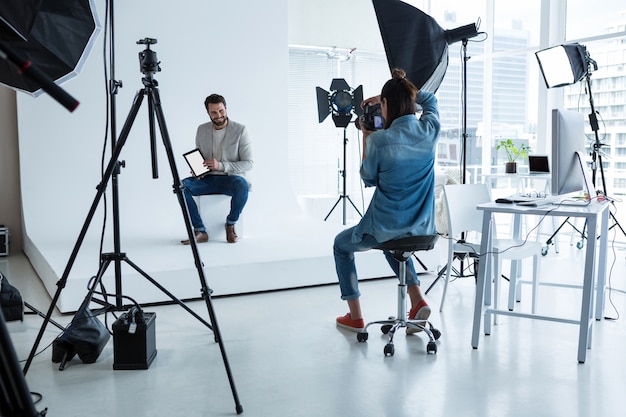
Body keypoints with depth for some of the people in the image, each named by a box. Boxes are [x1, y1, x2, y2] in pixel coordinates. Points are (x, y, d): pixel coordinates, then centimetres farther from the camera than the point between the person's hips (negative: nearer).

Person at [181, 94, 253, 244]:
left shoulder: (240, 130, -8)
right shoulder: (202, 129, 6)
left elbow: (248, 163, -11)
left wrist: (221, 165, -23)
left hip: (231, 179, -4)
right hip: (208, 179, 4)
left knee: (242, 185, -39)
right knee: (181, 185, -23)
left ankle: (231, 224, -11)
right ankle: (200, 231, -19)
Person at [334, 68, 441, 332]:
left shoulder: (379, 140, -19)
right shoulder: (430, 129, -5)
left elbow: (368, 179, -1)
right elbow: (430, 98, 18)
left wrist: (365, 138, 4)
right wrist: (400, 92, 13)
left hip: (386, 228, -5)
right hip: (423, 229, 5)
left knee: (341, 245, 26)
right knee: (393, 243, 41)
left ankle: (355, 317, 29)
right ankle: (417, 299, 21)